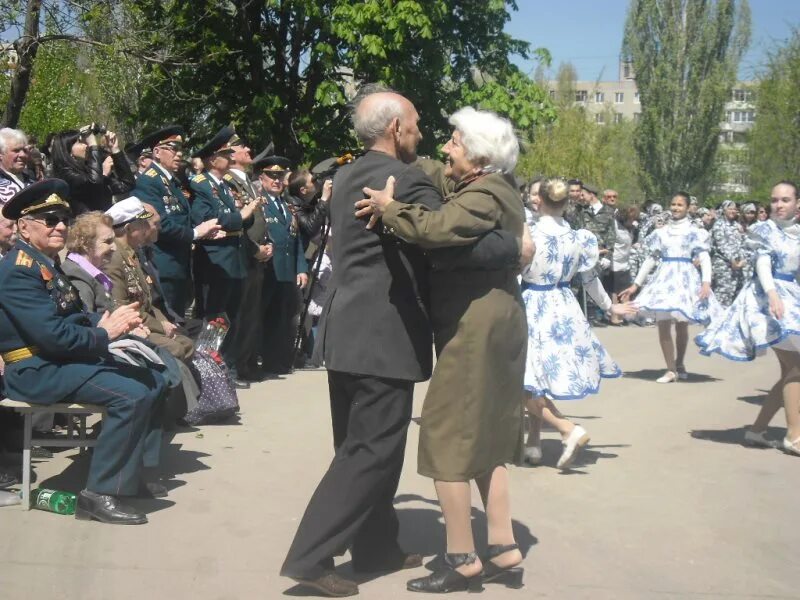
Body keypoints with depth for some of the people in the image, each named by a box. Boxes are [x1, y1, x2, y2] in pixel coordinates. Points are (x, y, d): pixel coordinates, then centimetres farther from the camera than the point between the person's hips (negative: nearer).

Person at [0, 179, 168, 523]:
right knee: (132, 395, -25)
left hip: (65, 358, 11)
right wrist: (104, 334, -13)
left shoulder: (47, 263, 15)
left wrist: (108, 320, -4)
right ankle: (99, 494, -18)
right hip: (37, 370, -10)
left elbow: (73, 317, 17)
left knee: (152, 382, 11)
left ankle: (136, 470, 18)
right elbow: (53, 335, -26)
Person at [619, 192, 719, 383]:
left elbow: (704, 258, -5)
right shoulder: (661, 232, 12)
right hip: (665, 277, 2)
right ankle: (671, 369, 0)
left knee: (682, 325, 5)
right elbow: (650, 259, 15)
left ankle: (679, 364, 25)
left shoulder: (694, 232, 4)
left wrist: (706, 282, -21)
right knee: (663, 325, -6)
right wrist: (636, 285, 12)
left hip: (685, 277, -2)